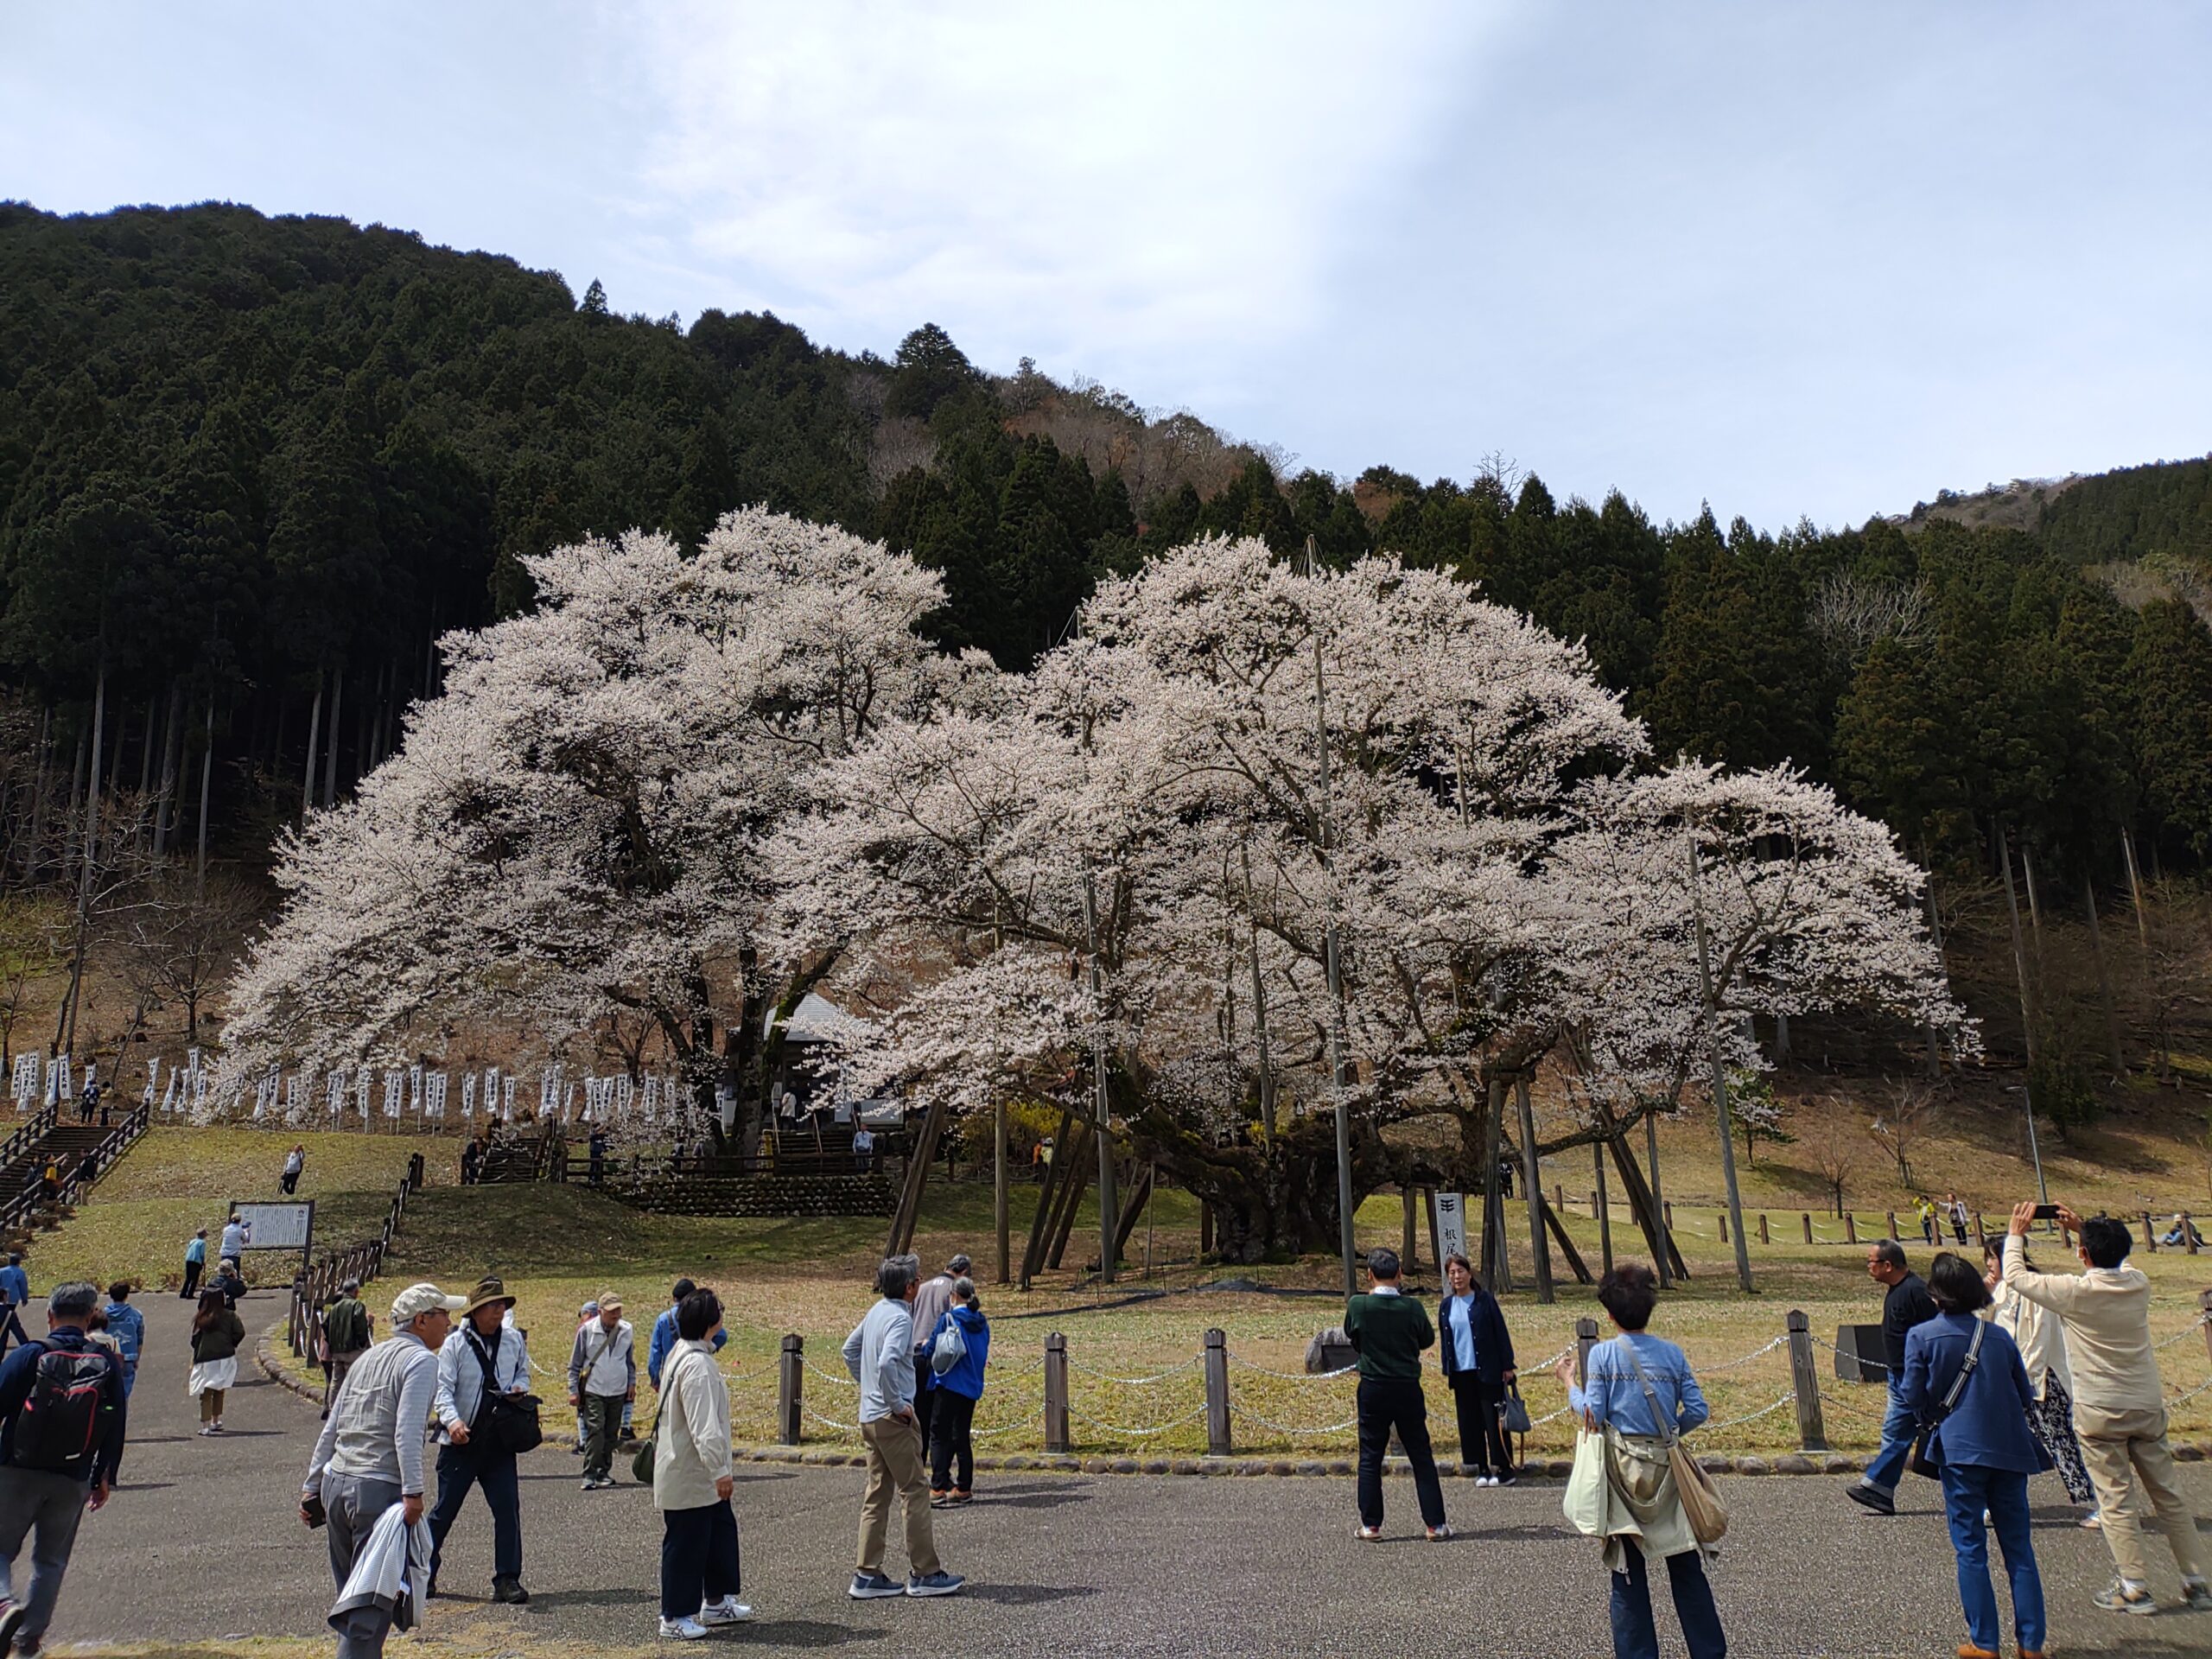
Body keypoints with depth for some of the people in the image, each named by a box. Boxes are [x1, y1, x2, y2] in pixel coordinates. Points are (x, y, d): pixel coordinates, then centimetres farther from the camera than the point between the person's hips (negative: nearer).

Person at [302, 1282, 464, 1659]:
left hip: (335, 1484, 8)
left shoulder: (369, 1357, 18)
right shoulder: (421, 1360, -7)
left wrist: (311, 1487, 22)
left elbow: (330, 1430, 19)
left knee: (353, 1595, 17)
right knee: (373, 1603, -5)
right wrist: (413, 1492, -21)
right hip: (378, 1490, -8)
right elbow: (407, 1433, -18)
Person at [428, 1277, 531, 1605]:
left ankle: (507, 1579, 5)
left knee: (508, 1510, -3)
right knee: (444, 1511, 8)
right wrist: (452, 1420, -31)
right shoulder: (454, 1344, -8)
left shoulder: (513, 1340, 5)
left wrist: (520, 1388, -3)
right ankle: (423, 1574, 28)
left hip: (499, 1442, 3)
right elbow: (443, 1388, -14)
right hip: (460, 1443, -3)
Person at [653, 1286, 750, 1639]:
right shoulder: (697, 1364, -25)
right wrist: (720, 1470, -27)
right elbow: (704, 1425, -29)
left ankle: (717, 1603, 31)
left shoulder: (682, 1353, 8)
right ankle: (675, 1617, 15)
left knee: (721, 1528, 19)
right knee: (685, 1543, 2)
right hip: (688, 1474, -11)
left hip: (699, 1472, 11)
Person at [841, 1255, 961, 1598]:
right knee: (915, 1491, -1)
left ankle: (867, 1575, 14)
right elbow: (887, 1363, -31)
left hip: (869, 1416, 9)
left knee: (877, 1494, 12)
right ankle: (924, 1573, 4)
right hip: (893, 1419, -9)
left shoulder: (875, 1312, 11)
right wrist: (897, 1403, -20)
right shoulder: (900, 1317, -17)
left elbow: (850, 1349, 24)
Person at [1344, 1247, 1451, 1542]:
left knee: (1370, 1458, 8)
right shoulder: (1412, 1307, -9)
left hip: (1373, 1389, 0)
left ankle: (1370, 1524, 9)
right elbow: (1428, 1339, 7)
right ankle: (1435, 1524, 10)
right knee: (1422, 1457, 9)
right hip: (1408, 1389, 1)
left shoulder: (1357, 1306, -11)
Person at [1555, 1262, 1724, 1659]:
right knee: (1686, 1566, 12)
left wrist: (1568, 1382, 5)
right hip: (1666, 1468, 2)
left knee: (1628, 1571, 7)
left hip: (1623, 1467, -2)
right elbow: (1697, 1410, -1)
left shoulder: (1603, 1354, -8)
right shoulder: (1672, 1353, -1)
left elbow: (1593, 1414, -10)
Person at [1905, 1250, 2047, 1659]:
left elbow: (1915, 1396, -4)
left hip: (1961, 1450, -3)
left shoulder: (1921, 1336, -4)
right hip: (2009, 1450, 3)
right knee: (2019, 1548, 10)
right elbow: (2026, 1397, 9)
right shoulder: (2000, 1335, 5)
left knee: (1971, 1548, 4)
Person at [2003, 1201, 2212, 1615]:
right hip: (2148, 1406, 5)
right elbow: (2116, 1260, 22)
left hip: (2100, 1411, -5)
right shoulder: (2138, 1282, -3)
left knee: (2116, 1499, 2)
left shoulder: (2075, 1291, -17)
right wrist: (2084, 1228, 22)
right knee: (2168, 1493, 13)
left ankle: (2135, 1588, 4)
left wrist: (2016, 1234, 6)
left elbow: (2016, 1276, -6)